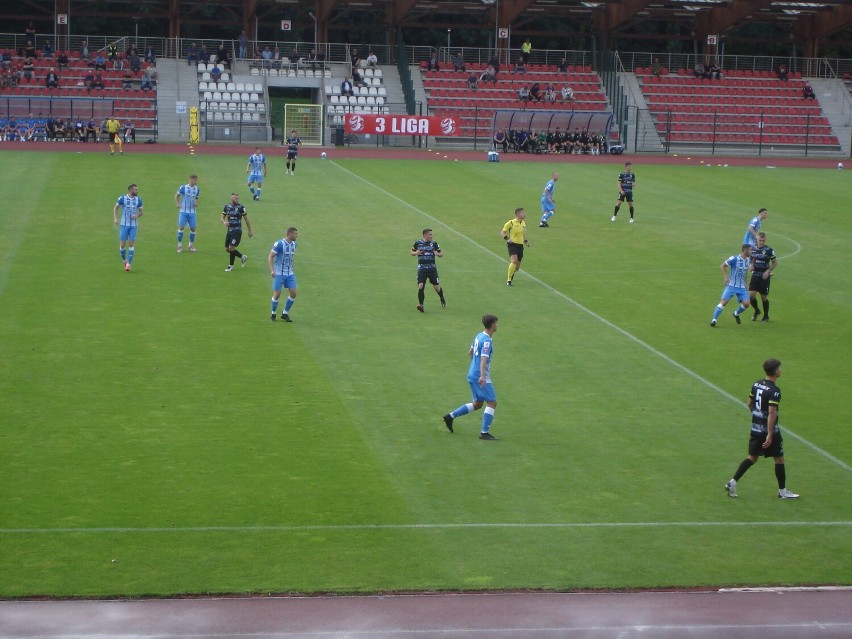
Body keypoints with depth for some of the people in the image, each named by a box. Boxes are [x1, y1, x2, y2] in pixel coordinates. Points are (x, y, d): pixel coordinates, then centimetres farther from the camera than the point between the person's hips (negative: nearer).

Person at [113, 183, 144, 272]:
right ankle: (124, 260, 22)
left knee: (131, 244, -7)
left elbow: (141, 211, 11)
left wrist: (137, 216, -11)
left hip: (134, 225, 1)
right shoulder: (122, 198, -5)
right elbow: (115, 208, 8)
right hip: (124, 225, -1)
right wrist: (115, 218, -6)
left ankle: (128, 264, -2)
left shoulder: (138, 200, 2)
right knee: (122, 244, -3)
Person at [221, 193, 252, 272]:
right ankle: (243, 257, 27)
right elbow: (222, 217, 15)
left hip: (237, 231, -5)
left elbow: (246, 219, 1)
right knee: (227, 249, 7)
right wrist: (224, 222, -9)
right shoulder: (227, 207, 6)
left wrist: (250, 231, 4)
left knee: (231, 248, -12)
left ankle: (231, 266, 6)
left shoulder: (241, 207, -6)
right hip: (229, 231, 5)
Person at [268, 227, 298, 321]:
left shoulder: (293, 244, 6)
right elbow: (270, 257, -12)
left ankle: (285, 313, 14)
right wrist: (272, 270, -22)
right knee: (277, 294, -5)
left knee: (293, 293, -1)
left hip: (290, 273, 6)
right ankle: (273, 314, 15)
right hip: (279, 273, -6)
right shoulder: (279, 244, -14)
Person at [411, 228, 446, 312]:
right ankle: (421, 305, -8)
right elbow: (412, 252, 16)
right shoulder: (418, 243, 2)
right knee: (420, 286, -14)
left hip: (432, 268, 1)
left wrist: (438, 254, -14)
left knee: (437, 287, 5)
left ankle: (442, 299, 35)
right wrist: (416, 253, -7)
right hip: (421, 268, 0)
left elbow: (441, 254, 10)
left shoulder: (434, 243, 3)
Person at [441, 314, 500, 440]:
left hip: (472, 374, 9)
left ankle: (451, 416, 16)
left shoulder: (479, 336, 11)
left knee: (477, 404, 17)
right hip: (480, 377, -9)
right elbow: (484, 359, -29)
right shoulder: (487, 341, -17)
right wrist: (482, 376, -40)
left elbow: (470, 353, 24)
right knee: (492, 402, -6)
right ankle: (484, 432, -8)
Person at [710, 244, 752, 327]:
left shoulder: (748, 260, 6)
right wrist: (726, 277, -14)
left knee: (746, 303, -6)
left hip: (742, 287, 5)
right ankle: (714, 319, -8)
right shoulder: (734, 259, -13)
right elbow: (722, 265, -5)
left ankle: (736, 314, 23)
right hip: (732, 285, -5)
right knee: (724, 301, -15)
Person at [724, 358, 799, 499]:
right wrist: (770, 435, -25)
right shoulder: (774, 390, -20)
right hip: (769, 430, -7)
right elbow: (772, 413, -24)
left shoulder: (756, 384, 4)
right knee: (779, 458, 8)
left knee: (752, 457, 14)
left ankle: (733, 482, 4)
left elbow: (750, 404, 14)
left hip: (755, 428, 7)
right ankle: (782, 491, 17)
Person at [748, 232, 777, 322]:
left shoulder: (769, 249, -8)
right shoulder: (753, 249, 3)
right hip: (755, 275, 3)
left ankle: (766, 316, 22)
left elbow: (775, 262, -1)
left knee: (764, 297, 3)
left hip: (764, 276, -3)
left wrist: (768, 271, -13)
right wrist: (751, 265, -4)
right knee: (751, 294, -8)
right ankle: (756, 311, 19)